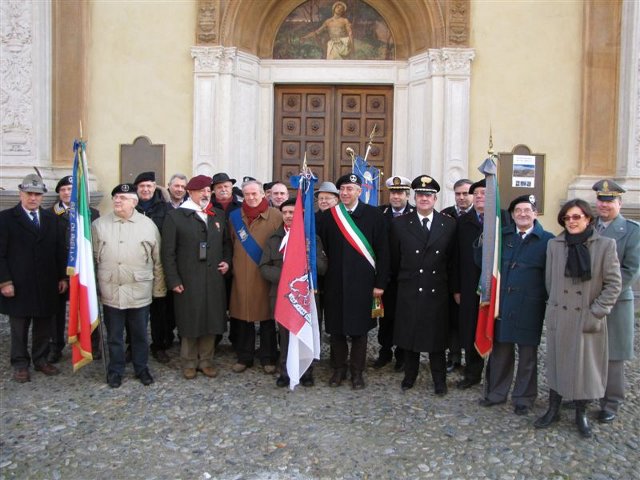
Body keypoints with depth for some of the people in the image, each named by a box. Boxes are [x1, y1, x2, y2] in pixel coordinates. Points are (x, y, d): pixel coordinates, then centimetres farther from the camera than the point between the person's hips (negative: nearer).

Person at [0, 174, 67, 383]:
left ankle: (41, 359, 25)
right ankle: (20, 364, 21)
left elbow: (60, 250, 9)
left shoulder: (51, 218, 9)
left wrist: (63, 277, 5)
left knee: (44, 326, 10)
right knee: (19, 328, 8)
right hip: (19, 285, -3)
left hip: (47, 285, 3)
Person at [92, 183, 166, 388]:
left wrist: (159, 288, 3)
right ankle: (115, 370, 27)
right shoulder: (99, 224, 2)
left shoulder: (148, 225, 0)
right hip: (111, 291, 1)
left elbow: (158, 260, 4)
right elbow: (93, 257, 6)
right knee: (114, 335, 12)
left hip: (140, 291, 0)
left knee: (139, 334, 13)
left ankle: (141, 367, 29)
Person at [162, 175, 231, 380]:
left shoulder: (219, 215, 12)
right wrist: (173, 280, -8)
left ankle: (206, 360, 23)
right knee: (190, 322, 5)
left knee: (211, 320, 8)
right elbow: (168, 252, -4)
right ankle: (189, 363, 21)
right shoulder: (175, 216, -2)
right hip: (187, 281, -3)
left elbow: (226, 242, 22)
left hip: (214, 280, 4)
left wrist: (227, 261, 4)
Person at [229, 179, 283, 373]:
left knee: (266, 317, 6)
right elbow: (231, 244, 15)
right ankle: (244, 357, 22)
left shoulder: (275, 215, -4)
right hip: (242, 275, 3)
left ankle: (268, 358, 19)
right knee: (243, 316, 9)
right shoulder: (234, 216, 6)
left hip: (266, 275, -3)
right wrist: (232, 264, 8)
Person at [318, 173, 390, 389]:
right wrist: (322, 275, 0)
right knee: (336, 327, 9)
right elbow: (321, 248, 7)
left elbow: (382, 251, -2)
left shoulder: (373, 215, -2)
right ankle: (338, 369, 26)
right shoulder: (328, 216, 5)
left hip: (362, 282, -2)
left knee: (359, 329, 7)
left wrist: (380, 283, -5)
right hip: (335, 282, 2)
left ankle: (357, 372, 21)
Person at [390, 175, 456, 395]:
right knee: (409, 335, 10)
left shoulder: (449, 225, 1)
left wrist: (452, 287, 7)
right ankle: (410, 375, 27)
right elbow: (395, 259, 6)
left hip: (438, 292, 0)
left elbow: (452, 259, 6)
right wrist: (402, 279, 10)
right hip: (409, 292, 0)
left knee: (437, 336, 8)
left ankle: (439, 380, 22)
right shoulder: (400, 224, -1)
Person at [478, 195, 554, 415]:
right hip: (502, 304, 3)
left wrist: (550, 301, -8)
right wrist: (484, 242, -4)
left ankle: (524, 397, 26)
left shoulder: (547, 240, -3)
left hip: (529, 308, -3)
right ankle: (496, 392, 29)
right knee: (500, 350, 13)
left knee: (527, 354, 11)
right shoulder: (502, 235, 7)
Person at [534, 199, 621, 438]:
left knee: (585, 366, 9)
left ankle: (581, 414, 28)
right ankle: (553, 409, 28)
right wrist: (555, 303, 5)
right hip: (559, 317, 2)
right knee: (557, 363, 13)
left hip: (588, 320, -2)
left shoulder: (606, 245, -5)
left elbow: (613, 284, -5)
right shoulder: (554, 244, 2)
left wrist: (596, 313, -10)